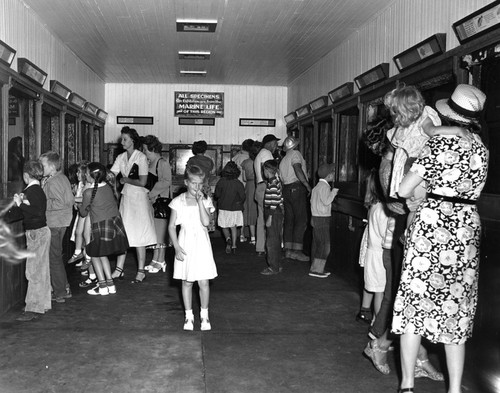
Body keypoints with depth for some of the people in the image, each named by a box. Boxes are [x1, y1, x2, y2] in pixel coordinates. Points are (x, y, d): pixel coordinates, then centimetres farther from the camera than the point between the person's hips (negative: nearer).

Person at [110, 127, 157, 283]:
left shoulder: (141, 157, -10)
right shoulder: (121, 157, 8)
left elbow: (142, 182, -15)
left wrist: (125, 180, -7)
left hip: (139, 198, -6)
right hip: (126, 197, 6)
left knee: (138, 235, 0)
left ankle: (141, 271, 9)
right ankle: (119, 270, 14)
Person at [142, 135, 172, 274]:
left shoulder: (163, 163, -12)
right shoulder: (150, 163, 14)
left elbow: (166, 182, -20)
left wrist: (152, 194, -19)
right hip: (151, 201, 9)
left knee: (160, 232, -2)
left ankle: (161, 261, 5)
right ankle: (155, 260, 19)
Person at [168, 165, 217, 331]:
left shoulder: (205, 200, 0)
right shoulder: (178, 201, -1)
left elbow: (206, 222, -15)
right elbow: (171, 226, -1)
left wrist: (200, 201, -16)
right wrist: (177, 247, -8)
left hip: (202, 244, 0)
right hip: (185, 245, 0)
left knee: (204, 283, 1)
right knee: (187, 282, 9)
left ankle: (204, 315, 18)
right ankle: (189, 315, 21)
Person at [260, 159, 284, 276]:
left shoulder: (272, 183, -17)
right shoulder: (276, 180, 13)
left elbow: (274, 202, -21)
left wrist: (269, 218, -20)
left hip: (274, 214, -10)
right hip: (277, 213, 10)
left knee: (271, 241, -4)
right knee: (276, 241, 15)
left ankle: (273, 268, 1)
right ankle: (277, 265, 23)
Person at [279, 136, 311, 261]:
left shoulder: (283, 160, 23)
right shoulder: (295, 153, -2)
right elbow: (298, 170, -18)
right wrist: (308, 185, -17)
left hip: (286, 189, 9)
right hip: (297, 188, -9)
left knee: (289, 220, 10)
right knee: (301, 220, -7)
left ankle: (288, 250, 10)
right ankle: (297, 251, -10)